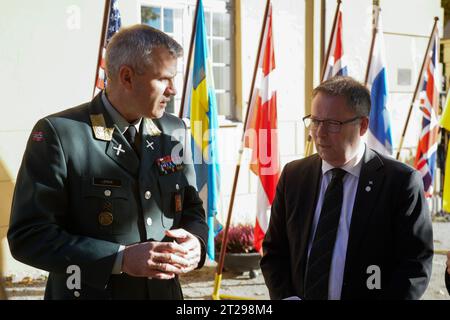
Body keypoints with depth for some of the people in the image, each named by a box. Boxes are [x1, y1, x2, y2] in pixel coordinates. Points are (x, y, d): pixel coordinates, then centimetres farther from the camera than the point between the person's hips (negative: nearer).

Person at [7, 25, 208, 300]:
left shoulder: (174, 131, 2)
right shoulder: (58, 133, -15)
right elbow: (28, 236, -18)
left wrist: (195, 241, -11)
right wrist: (120, 259, -26)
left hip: (165, 292, 5)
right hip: (90, 292, -5)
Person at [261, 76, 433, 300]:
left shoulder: (401, 181, -9)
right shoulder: (293, 176, 3)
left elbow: (416, 264, -9)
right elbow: (274, 252, 6)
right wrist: (286, 296, -8)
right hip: (298, 295, 3)